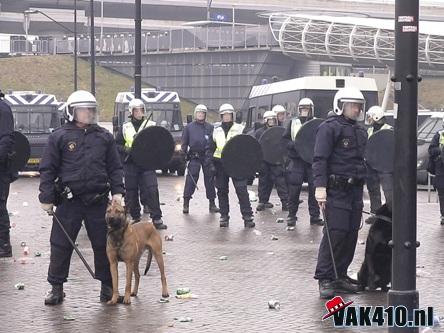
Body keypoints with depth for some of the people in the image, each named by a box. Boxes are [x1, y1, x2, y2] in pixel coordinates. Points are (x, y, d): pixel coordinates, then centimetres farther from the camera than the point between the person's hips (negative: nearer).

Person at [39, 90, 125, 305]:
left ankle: (107, 286, 17)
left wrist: (117, 191, 0)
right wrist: (46, 198, -3)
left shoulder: (104, 137, 9)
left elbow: (115, 167, 12)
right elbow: (47, 169, 2)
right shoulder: (59, 137, 1)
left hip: (98, 201, 2)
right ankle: (56, 288, 11)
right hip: (68, 201, -2)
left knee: (103, 245, 5)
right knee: (60, 245, 1)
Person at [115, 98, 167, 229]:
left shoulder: (151, 125, 7)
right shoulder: (125, 128, 10)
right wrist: (126, 150, -7)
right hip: (130, 164, 2)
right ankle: (135, 217, 17)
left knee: (152, 190, -11)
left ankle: (157, 219, -9)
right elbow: (117, 145, 12)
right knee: (131, 192, 4)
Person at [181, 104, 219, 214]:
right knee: (191, 179, -8)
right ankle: (186, 203, -5)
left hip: (207, 156, 1)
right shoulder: (189, 127, 9)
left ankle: (212, 203, 11)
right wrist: (183, 154, 0)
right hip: (194, 156, -1)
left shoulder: (210, 127, 10)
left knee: (210, 178, 4)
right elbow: (184, 143, 9)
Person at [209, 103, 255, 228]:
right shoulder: (216, 131, 14)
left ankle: (247, 216, -8)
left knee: (241, 189, -10)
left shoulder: (240, 129, 5)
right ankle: (224, 216, 12)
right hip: (220, 164, 3)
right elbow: (211, 149, 16)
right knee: (222, 191, 4)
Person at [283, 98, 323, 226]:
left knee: (314, 189, 1)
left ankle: (315, 216, 9)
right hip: (296, 161, 0)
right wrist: (294, 146, -10)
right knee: (294, 190, 0)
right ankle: (292, 215, 10)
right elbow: (285, 139, 8)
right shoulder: (293, 123, 9)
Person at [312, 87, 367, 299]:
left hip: (355, 189, 8)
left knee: (351, 234, 7)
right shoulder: (329, 128, -6)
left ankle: (339, 275, 16)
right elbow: (320, 159, -13)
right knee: (335, 232, -12)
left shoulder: (359, 131, 19)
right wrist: (320, 186, -23)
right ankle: (324, 278, -7)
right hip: (336, 189, -8)